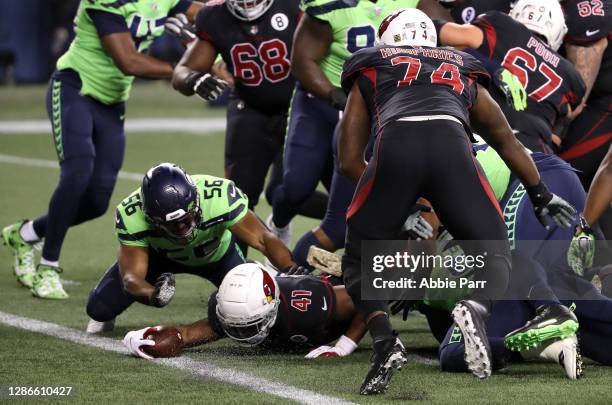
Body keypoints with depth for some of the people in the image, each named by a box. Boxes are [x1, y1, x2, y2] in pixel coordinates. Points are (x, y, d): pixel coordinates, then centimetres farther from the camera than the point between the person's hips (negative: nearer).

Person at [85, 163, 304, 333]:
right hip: (159, 254, 0)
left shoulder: (220, 198, -44)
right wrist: (153, 294, -61)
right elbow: (131, 276, -39)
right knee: (100, 307, -12)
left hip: (216, 252, 0)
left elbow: (264, 239, -38)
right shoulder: (132, 216, -40)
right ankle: (104, 317, 28)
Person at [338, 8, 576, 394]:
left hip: (395, 146, -1)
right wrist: (542, 195, 61)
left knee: (359, 260, 16)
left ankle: (384, 339, -11)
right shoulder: (463, 72, 38)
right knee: (493, 254, 14)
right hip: (451, 145, 1)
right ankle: (477, 309, -21)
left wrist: (390, 203, 43)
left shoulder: (370, 72, 34)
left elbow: (350, 160, 29)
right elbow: (507, 141, 48)